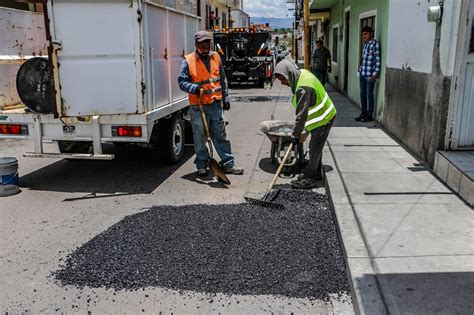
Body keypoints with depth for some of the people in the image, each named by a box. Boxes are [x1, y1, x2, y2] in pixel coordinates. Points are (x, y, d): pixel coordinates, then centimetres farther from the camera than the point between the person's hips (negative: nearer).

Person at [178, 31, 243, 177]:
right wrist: (194, 88, -25)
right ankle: (202, 165, 18)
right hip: (198, 106, -3)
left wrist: (225, 98, 14)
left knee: (220, 135, 9)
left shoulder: (215, 58, 10)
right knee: (200, 136, 5)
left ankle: (228, 164, 16)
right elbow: (182, 81, -6)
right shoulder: (188, 61, -4)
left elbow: (222, 80, 16)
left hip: (216, 104, 4)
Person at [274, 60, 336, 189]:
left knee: (314, 148, -4)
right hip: (321, 116, 10)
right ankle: (315, 173, 32)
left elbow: (302, 115, -30)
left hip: (323, 118, -10)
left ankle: (310, 179, 4)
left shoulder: (303, 89, -33)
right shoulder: (302, 73, -2)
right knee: (316, 147, 19)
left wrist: (296, 136, -22)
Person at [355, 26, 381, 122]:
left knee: (369, 95, 0)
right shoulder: (365, 44, 13)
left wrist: (375, 74, -16)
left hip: (370, 74, -7)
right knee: (362, 94, 12)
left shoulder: (375, 44, -9)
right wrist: (360, 69, 15)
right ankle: (363, 113, 22)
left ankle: (369, 115, 9)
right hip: (362, 73, 7)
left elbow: (377, 60, -12)